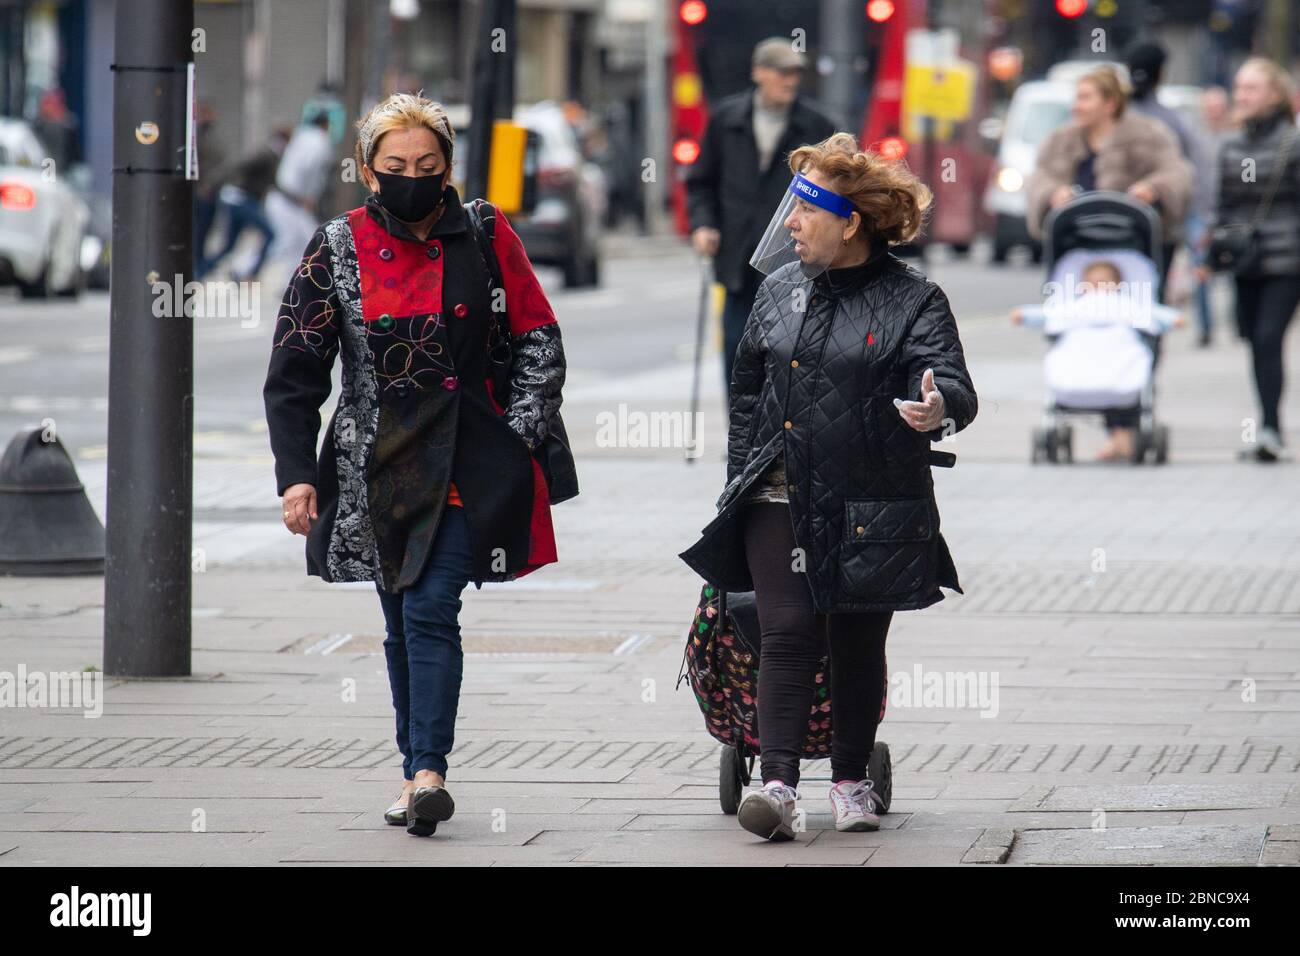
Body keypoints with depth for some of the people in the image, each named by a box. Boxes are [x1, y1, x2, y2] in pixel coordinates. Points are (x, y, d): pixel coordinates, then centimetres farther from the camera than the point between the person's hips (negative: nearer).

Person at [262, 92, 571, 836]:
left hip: (466, 463, -2)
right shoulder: (338, 249, 3)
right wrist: (296, 473, -5)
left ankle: (427, 769, -18)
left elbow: (540, 342, 7)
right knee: (403, 622, 8)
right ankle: (419, 772, 16)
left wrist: (518, 435, -3)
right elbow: (294, 374, 3)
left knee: (430, 610, -15)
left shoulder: (487, 236, 1)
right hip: (378, 467, 2)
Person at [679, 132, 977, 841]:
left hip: (869, 509, -2)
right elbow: (747, 389, 18)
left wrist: (938, 407, -41)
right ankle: (777, 784, -14)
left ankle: (851, 781, 23)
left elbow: (951, 380, -17)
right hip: (779, 498, 2)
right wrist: (741, 476, 14)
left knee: (857, 644, 9)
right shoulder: (781, 289, 8)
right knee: (787, 635, -8)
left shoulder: (912, 301, -5)